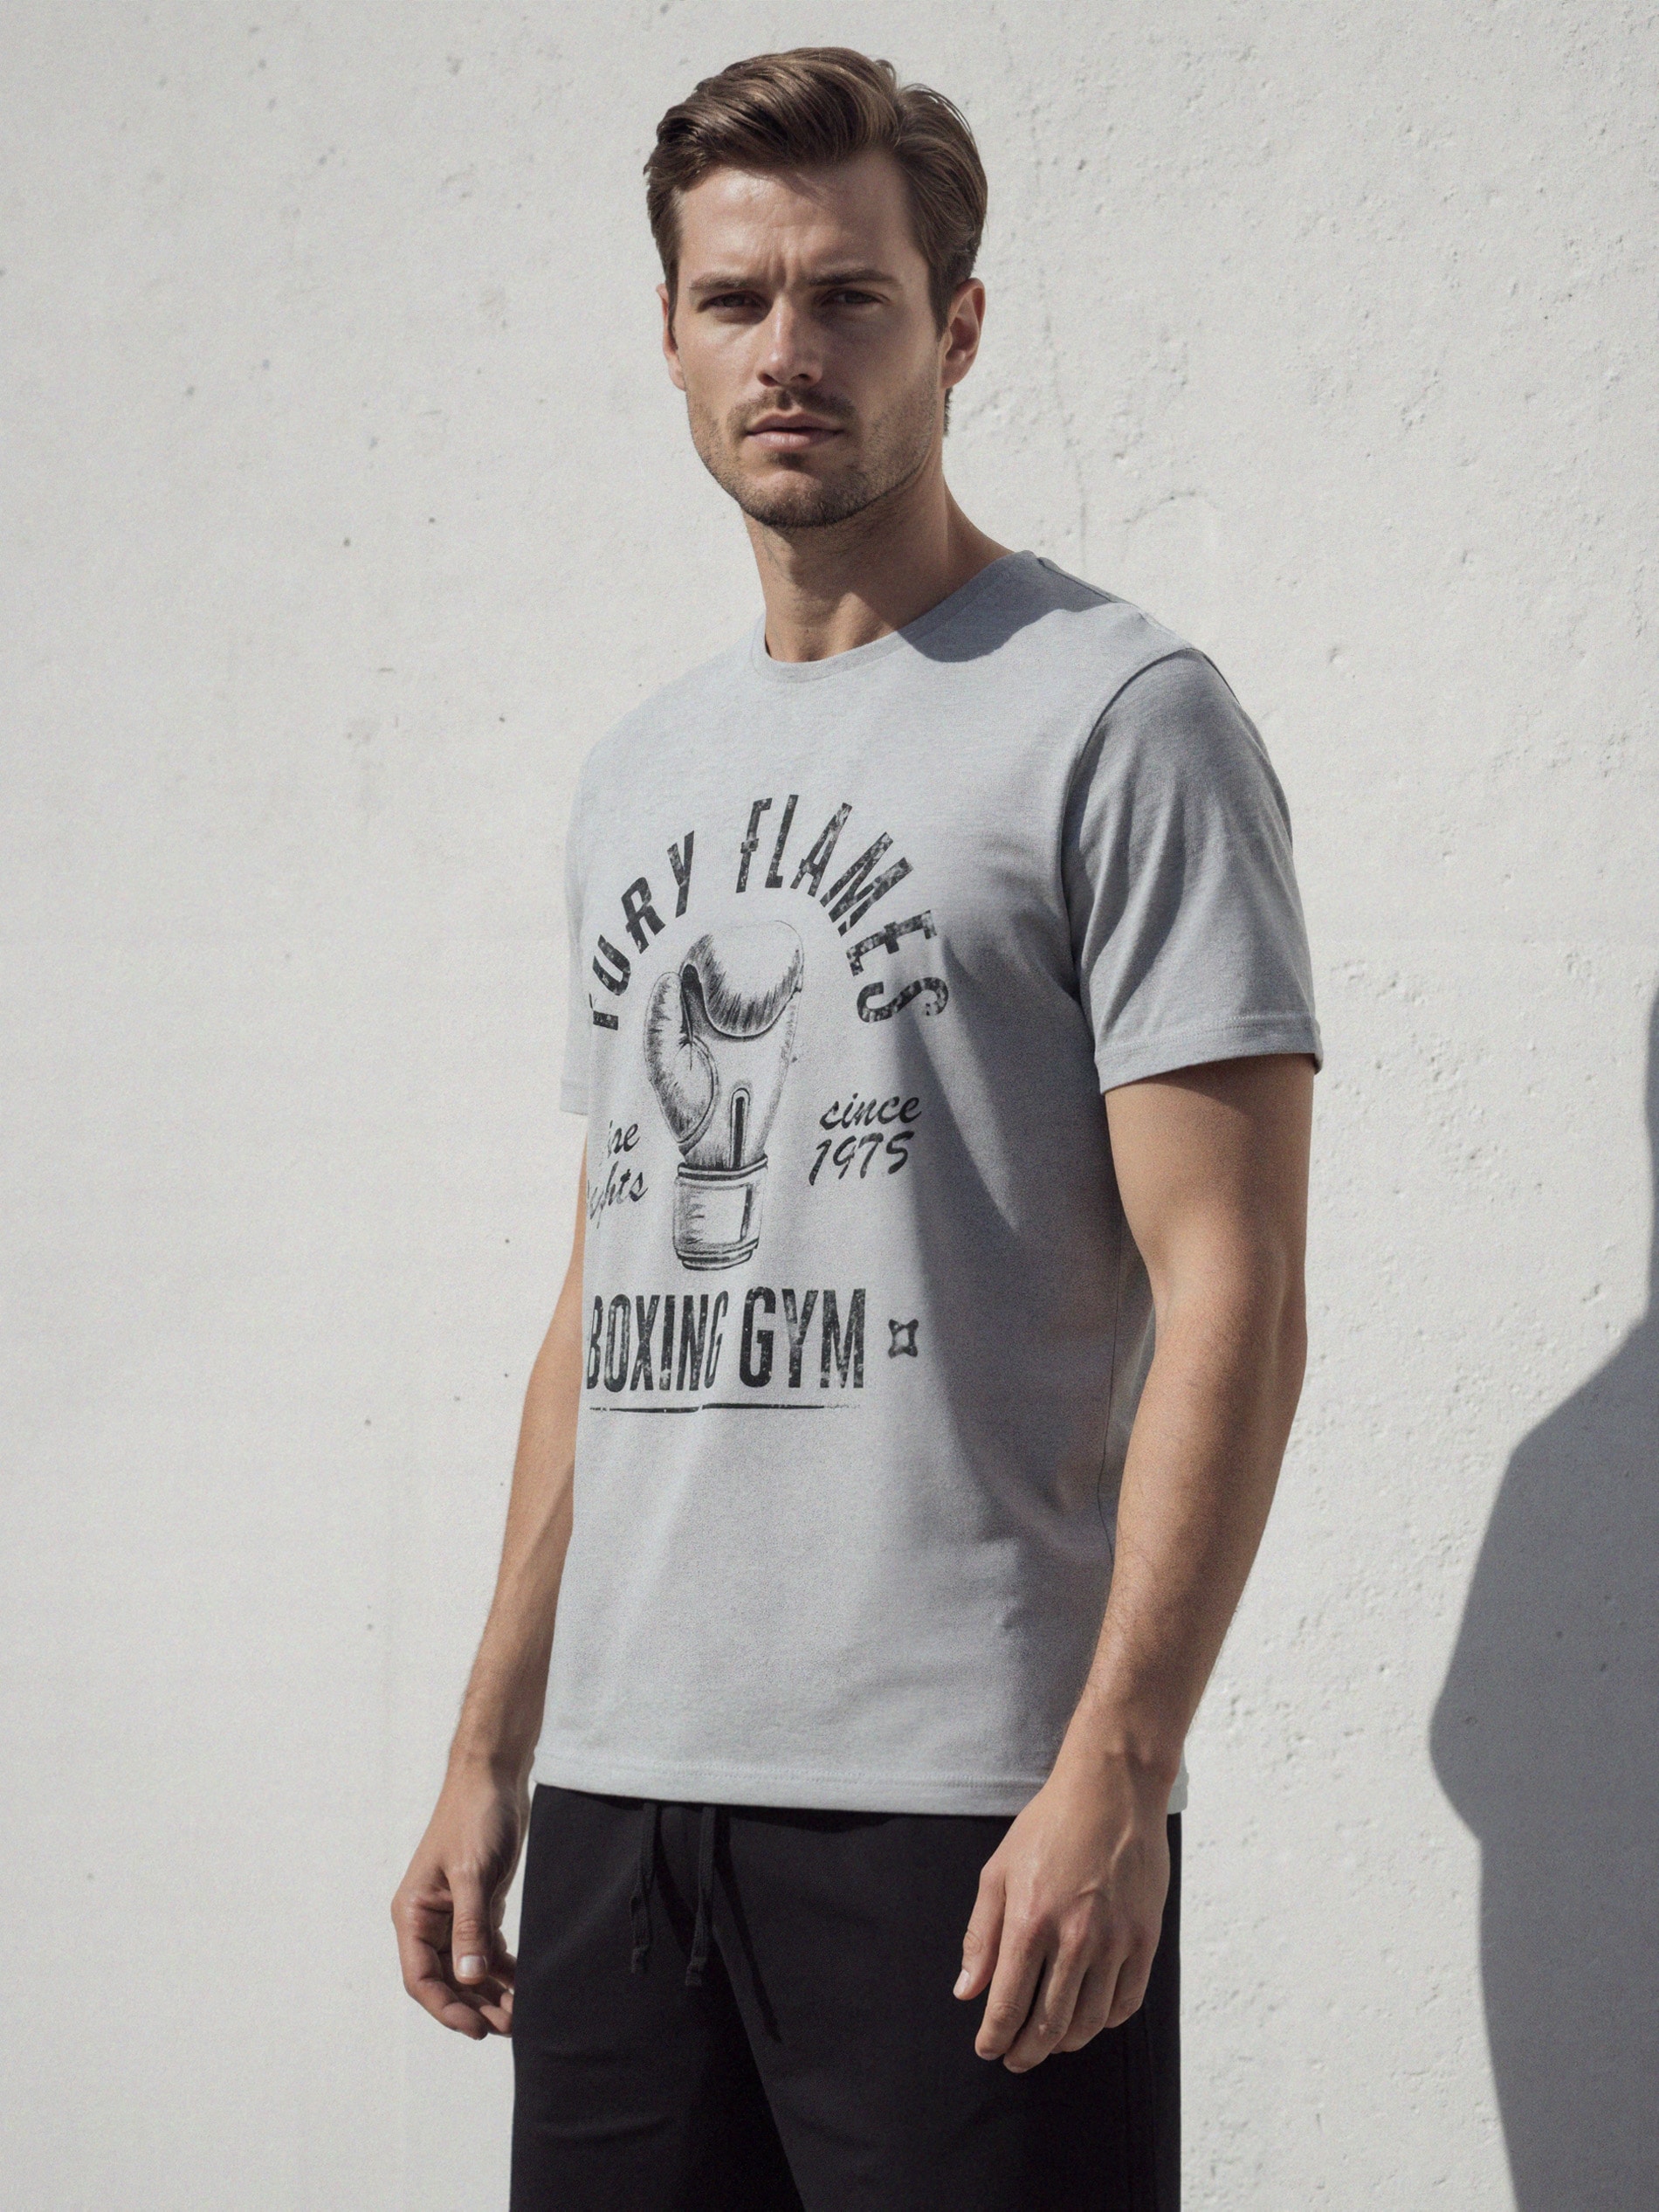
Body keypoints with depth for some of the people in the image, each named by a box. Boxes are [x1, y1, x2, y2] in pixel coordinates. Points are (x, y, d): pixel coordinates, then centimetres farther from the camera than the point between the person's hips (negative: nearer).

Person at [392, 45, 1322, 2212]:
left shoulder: (1116, 715, -5)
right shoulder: (642, 773, 17)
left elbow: (1227, 1298, -11)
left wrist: (1115, 1769, -19)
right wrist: (491, 1751, 16)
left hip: (966, 1800, -6)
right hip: (622, 1788, 7)